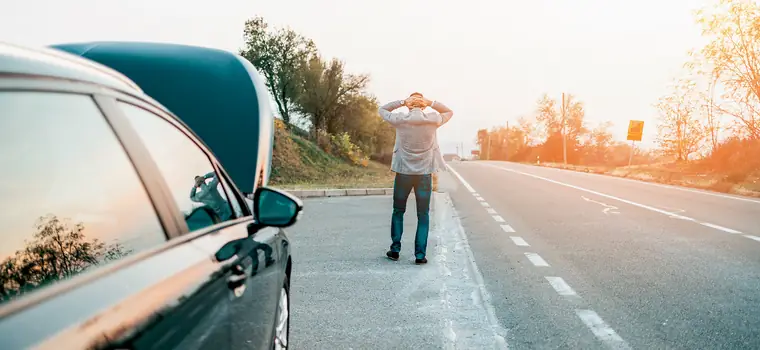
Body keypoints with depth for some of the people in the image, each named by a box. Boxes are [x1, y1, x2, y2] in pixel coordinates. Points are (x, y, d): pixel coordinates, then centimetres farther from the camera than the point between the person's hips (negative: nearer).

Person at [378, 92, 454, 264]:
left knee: (398, 211, 17)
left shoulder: (400, 119, -7)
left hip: (403, 172, 0)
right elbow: (449, 112, 15)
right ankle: (420, 254, 4)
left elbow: (382, 110, 11)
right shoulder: (433, 120, -5)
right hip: (425, 173, 0)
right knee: (423, 215, 7)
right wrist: (430, 103, 0)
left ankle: (395, 249, 18)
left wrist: (402, 102, -2)